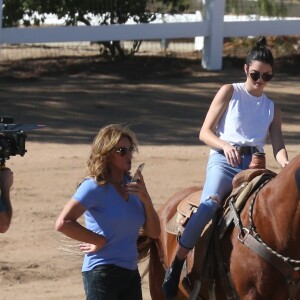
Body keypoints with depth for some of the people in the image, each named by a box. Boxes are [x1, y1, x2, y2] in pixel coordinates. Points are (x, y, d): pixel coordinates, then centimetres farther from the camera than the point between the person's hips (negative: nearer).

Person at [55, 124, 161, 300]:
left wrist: (145, 199, -5)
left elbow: (154, 233, 10)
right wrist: (100, 241, -15)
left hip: (131, 273, 7)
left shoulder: (132, 185, 9)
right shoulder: (95, 186, -10)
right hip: (102, 273, -7)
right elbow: (63, 223, -22)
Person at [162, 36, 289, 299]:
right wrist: (226, 146, -17)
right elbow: (205, 133, 4)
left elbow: (278, 146, 9)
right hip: (223, 161, -4)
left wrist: (285, 163, -16)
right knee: (210, 204, -33)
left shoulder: (272, 108, 21)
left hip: (254, 166, 4)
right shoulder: (230, 92, 10)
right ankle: (176, 266, -27)